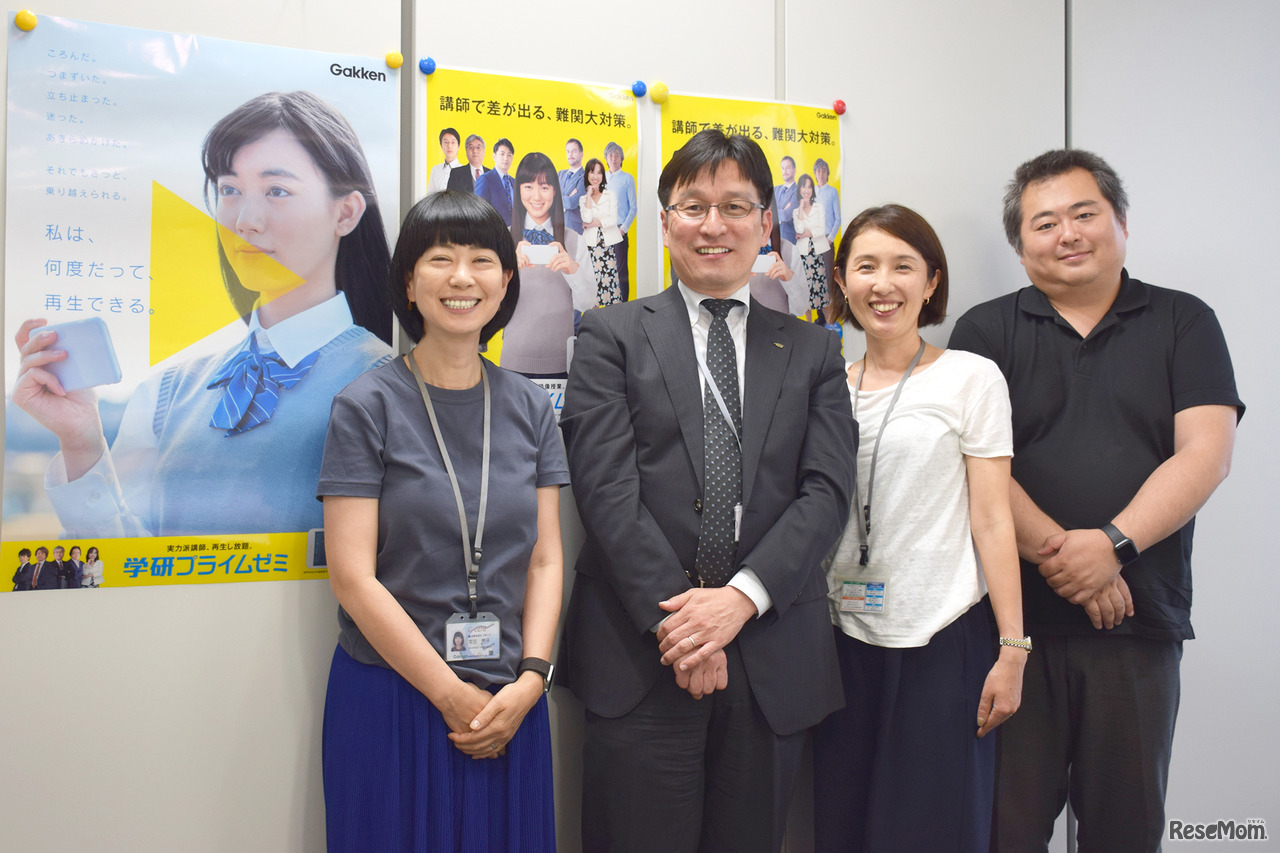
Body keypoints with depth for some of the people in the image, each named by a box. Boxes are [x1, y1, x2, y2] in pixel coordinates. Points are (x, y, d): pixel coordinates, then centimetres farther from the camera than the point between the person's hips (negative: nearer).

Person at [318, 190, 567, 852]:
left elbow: (545, 560, 4)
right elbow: (353, 578, -11)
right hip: (393, 698, -3)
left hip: (512, 704, 4)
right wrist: (454, 696, -11)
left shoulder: (529, 407, 4)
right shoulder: (366, 406, -7)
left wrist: (530, 679, -8)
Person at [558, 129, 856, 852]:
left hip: (773, 662, 3)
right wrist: (676, 616, -13)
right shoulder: (612, 337, 4)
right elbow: (607, 488, -6)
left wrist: (743, 597, -13)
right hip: (642, 655, -2)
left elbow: (827, 492, 1)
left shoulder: (814, 351, 11)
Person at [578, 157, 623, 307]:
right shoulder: (583, 199, 11)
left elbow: (613, 220, -2)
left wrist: (593, 224, -5)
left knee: (611, 276, -7)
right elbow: (586, 218, -7)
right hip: (591, 243, 0)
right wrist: (589, 196, -5)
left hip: (609, 243, 0)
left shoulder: (611, 196, 10)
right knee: (593, 279, -8)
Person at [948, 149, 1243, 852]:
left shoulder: (1184, 324, 8)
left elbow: (1205, 454, -3)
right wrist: (1057, 554, -15)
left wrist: (1113, 543, -17)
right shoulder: (986, 332, 6)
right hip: (1014, 613, -1)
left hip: (1140, 620, 1)